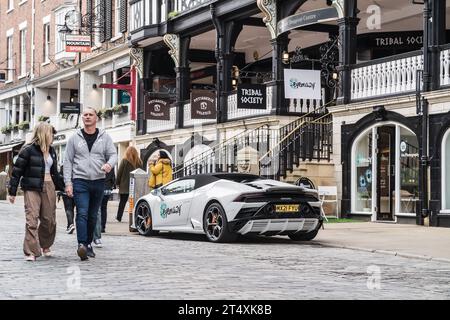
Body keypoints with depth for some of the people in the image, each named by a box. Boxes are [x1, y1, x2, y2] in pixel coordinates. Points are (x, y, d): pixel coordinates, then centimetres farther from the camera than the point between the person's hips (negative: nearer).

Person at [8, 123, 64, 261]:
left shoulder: (51, 151, 13)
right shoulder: (28, 150, -7)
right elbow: (17, 171, -6)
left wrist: (62, 187, 25)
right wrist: (12, 192, -6)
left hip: (49, 187, 6)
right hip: (32, 189, -6)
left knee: (49, 220, 8)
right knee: (32, 219, -10)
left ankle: (45, 246, 29)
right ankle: (31, 252, -7)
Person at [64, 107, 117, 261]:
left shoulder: (104, 137, 8)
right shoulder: (75, 138, 5)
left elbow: (113, 154, 2)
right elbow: (68, 161, 4)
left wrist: (109, 164, -23)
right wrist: (68, 182, -5)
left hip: (98, 181, 2)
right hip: (80, 181, -2)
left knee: (93, 216, 11)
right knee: (82, 213, -16)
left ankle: (88, 244, 23)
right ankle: (81, 244, -25)